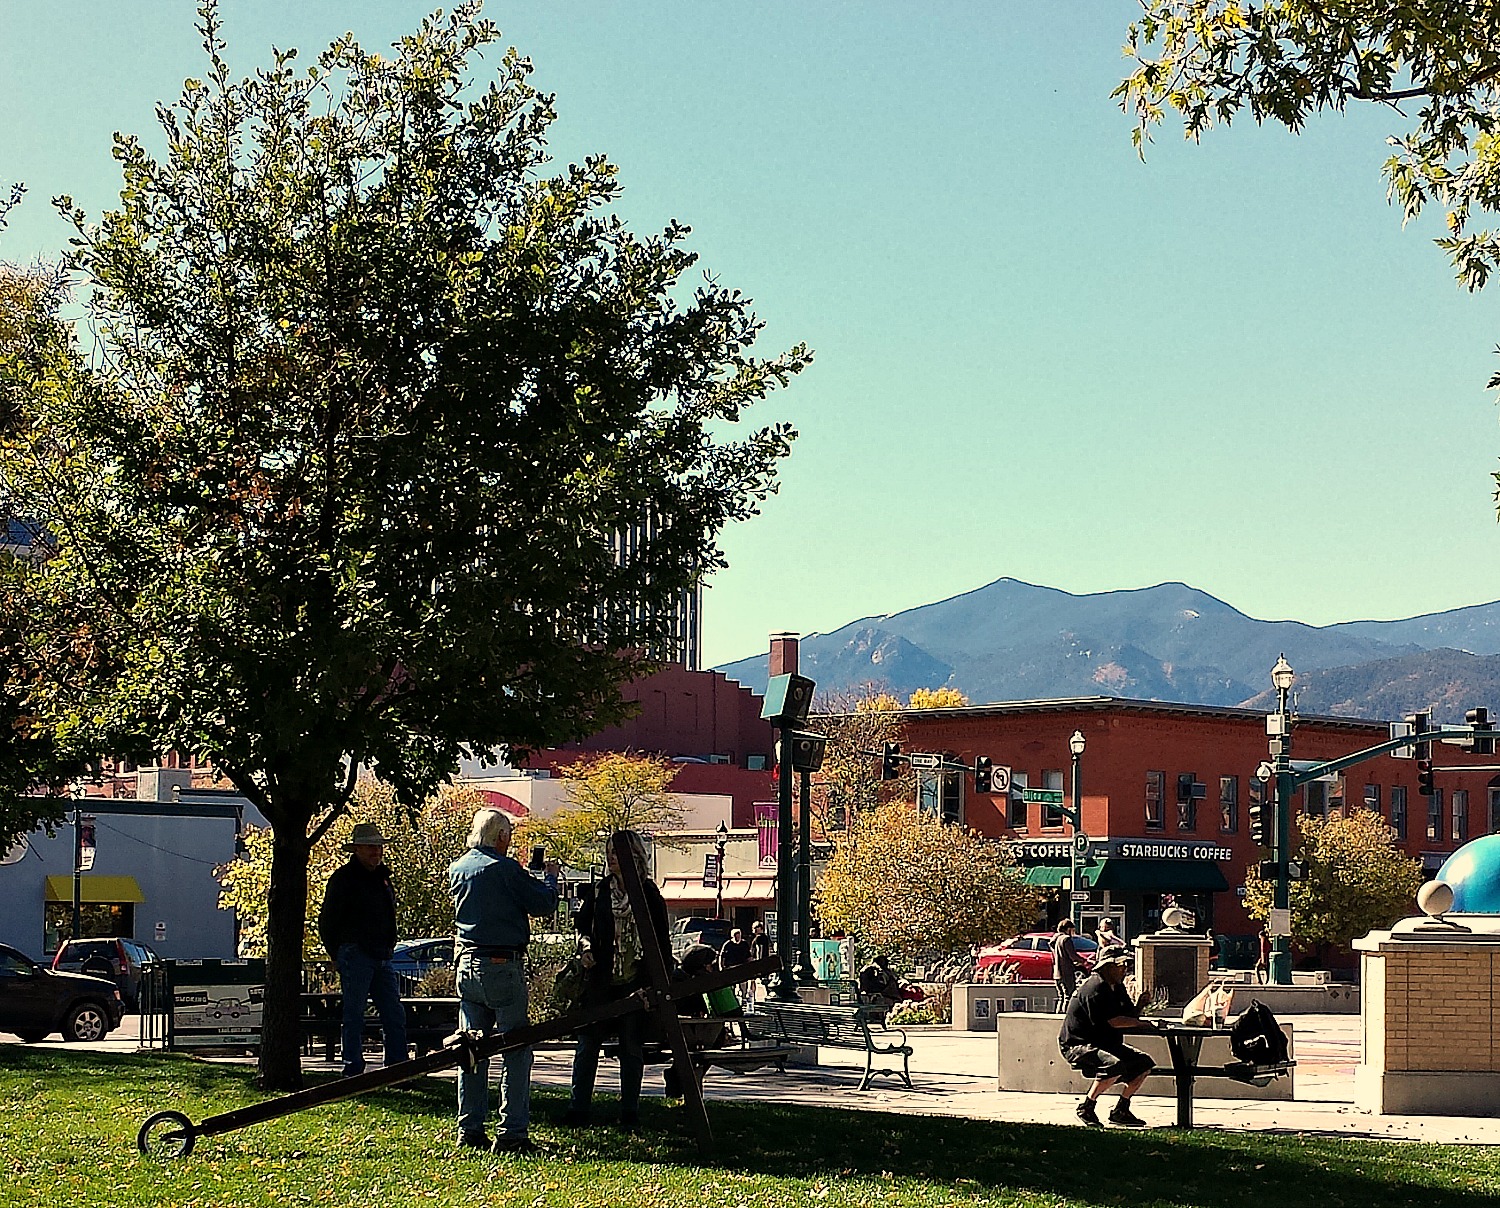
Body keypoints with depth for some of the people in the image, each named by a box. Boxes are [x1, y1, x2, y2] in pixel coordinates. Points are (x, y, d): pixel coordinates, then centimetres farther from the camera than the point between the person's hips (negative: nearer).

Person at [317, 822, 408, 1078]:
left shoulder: (382, 878, 17)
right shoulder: (344, 877, -5)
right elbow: (327, 921, -3)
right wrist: (339, 956, 0)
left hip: (382, 958, 7)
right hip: (356, 956, -7)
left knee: (395, 1016, 4)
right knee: (354, 1016, -3)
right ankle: (353, 1071, 1)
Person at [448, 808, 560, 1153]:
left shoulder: (457, 869, 9)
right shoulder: (505, 869, -13)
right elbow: (544, 904, -8)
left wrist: (536, 877, 27)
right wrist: (549, 876, 12)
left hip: (466, 965, 7)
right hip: (502, 966, -7)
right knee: (516, 1050, -2)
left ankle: (470, 1131, 13)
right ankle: (511, 1132, -5)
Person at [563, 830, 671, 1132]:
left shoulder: (650, 894, 0)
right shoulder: (600, 891, 7)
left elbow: (661, 940, 2)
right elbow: (582, 923, 18)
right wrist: (586, 948, -2)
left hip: (636, 982, -2)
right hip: (601, 978, 2)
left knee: (632, 1047, 4)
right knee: (588, 1043, 1)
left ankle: (630, 1114, 12)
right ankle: (579, 1110, 8)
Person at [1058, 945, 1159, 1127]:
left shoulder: (1117, 987, 13)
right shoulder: (1095, 988, -20)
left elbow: (1130, 1015, 9)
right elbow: (1112, 1021, -25)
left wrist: (1139, 1005, -12)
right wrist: (1139, 1023, -15)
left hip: (1106, 1044, 11)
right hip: (1077, 1045, -11)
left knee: (1144, 1064, 8)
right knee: (1115, 1066, -35)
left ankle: (1121, 1111, 12)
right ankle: (1086, 1108, -17)